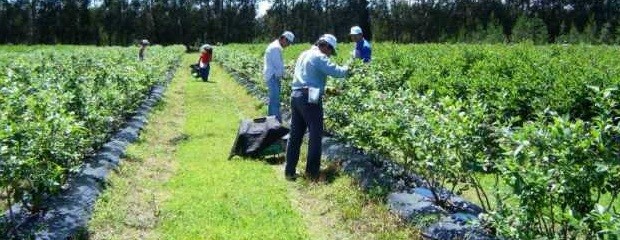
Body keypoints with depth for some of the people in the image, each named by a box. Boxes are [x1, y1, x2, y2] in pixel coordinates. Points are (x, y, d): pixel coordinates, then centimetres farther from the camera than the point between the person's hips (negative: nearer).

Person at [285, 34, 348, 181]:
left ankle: (289, 171, 13)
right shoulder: (319, 57, -8)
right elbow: (336, 72, -16)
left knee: (295, 135, 11)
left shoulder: (304, 55, 21)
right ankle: (312, 172, 6)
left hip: (296, 96, 9)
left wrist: (327, 90, 26)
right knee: (315, 135, 1)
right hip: (310, 99, -8)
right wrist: (347, 69, 5)